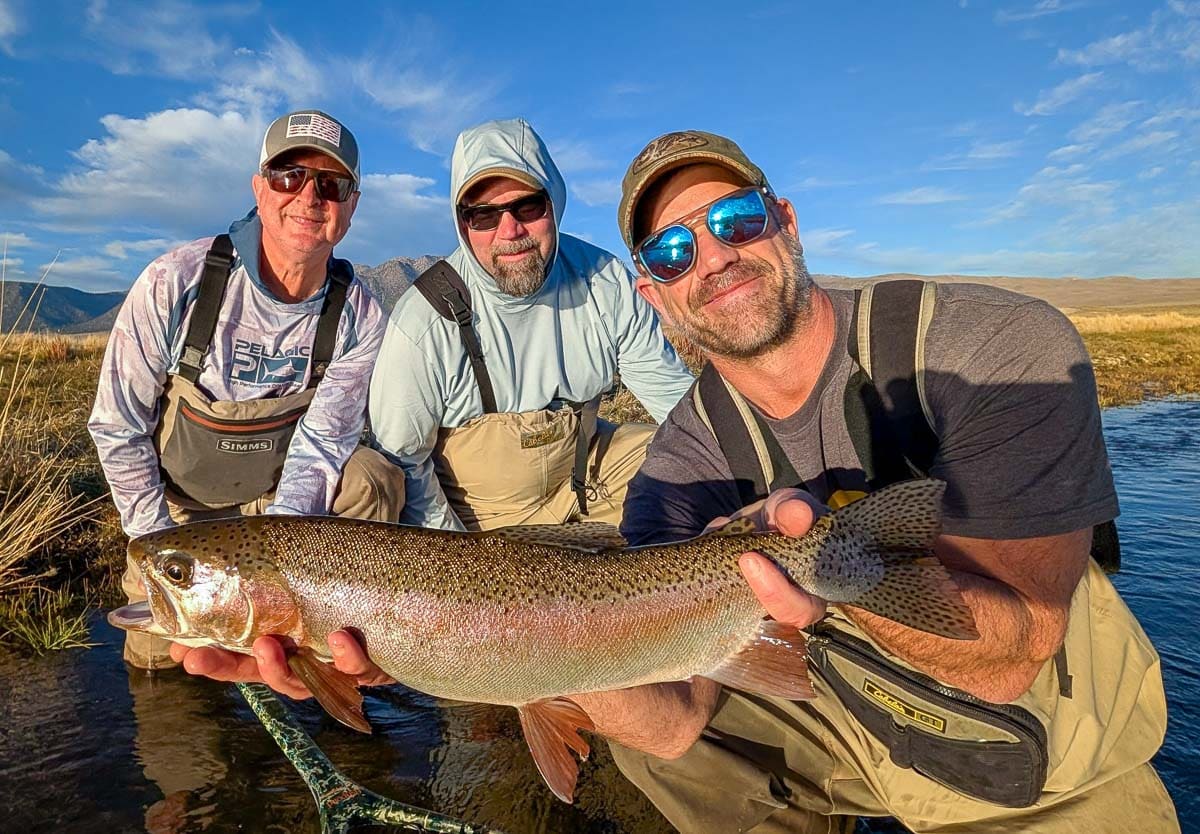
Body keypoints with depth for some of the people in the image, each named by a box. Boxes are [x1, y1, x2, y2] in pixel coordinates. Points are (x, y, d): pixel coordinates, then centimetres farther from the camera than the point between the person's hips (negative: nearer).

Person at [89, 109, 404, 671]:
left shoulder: (358, 317, -17)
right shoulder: (176, 283, -22)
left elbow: (321, 441, -16)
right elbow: (117, 429, -13)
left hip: (281, 499, 1)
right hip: (178, 502, 0)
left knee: (375, 481, -26)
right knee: (156, 659, -3)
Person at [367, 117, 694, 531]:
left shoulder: (606, 283, -12)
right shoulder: (423, 323, -24)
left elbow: (674, 391, -5)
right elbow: (401, 461, -15)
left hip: (585, 470, 3)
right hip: (477, 513, -2)